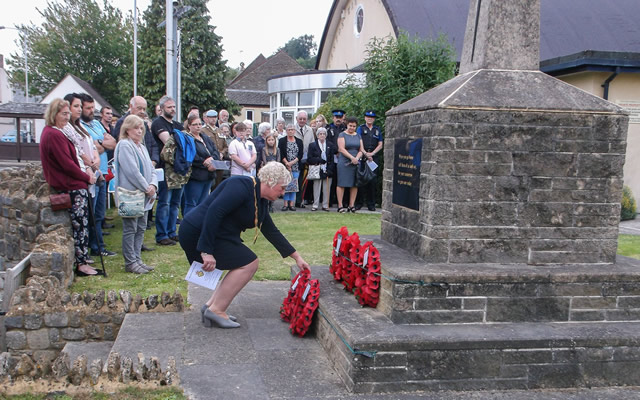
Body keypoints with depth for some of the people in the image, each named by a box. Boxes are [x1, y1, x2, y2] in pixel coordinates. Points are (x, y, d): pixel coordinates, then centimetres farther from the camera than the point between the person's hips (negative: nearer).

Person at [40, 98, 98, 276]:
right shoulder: (55, 135, -18)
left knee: (78, 225, 14)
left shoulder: (50, 132, 15)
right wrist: (87, 177, -8)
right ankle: (82, 264, 1)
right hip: (73, 187, -10)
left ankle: (81, 260, 21)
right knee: (80, 225, -4)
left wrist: (84, 172, 4)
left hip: (66, 186, 10)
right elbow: (67, 164, -20)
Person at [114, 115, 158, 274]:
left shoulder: (141, 147, 18)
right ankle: (130, 262, 3)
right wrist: (146, 188, -13)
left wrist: (153, 185, -3)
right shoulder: (124, 145, -10)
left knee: (141, 228, 12)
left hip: (144, 195, 9)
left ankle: (136, 259, 19)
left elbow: (151, 169, 16)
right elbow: (132, 171, -18)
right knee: (130, 229, -3)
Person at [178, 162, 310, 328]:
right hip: (198, 232, -10)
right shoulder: (242, 186, -18)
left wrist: (297, 257, 19)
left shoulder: (261, 202, 13)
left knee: (245, 265, 11)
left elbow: (272, 232, 19)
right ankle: (216, 310, -7)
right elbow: (214, 211, -27)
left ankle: (211, 305, 10)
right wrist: (206, 251, -31)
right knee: (249, 263, -11)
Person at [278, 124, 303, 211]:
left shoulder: (299, 141, 9)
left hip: (296, 167, 2)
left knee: (294, 184, 0)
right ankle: (286, 203, -1)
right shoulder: (282, 141, 4)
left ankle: (291, 203, 5)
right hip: (285, 167, -2)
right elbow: (281, 154, -3)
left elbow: (300, 155, 1)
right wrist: (287, 164, -12)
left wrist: (291, 163, -10)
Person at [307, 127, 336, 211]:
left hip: (328, 171, 1)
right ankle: (315, 205, 8)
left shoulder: (330, 145, 11)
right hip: (317, 171, -1)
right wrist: (319, 160, -14)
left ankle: (325, 205, 9)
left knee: (326, 189, 2)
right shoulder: (312, 145, 7)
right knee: (317, 189, 1)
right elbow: (309, 159, -1)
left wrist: (330, 170, -6)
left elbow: (332, 159, 7)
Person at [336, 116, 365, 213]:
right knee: (341, 184, -5)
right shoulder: (342, 135, 2)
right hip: (344, 163, -5)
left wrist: (357, 158, -8)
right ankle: (340, 206, -3)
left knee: (355, 184, 2)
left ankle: (351, 205, 8)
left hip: (356, 163, 5)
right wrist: (352, 157, -17)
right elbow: (341, 149, -9)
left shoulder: (358, 136, 16)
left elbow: (361, 150, 11)